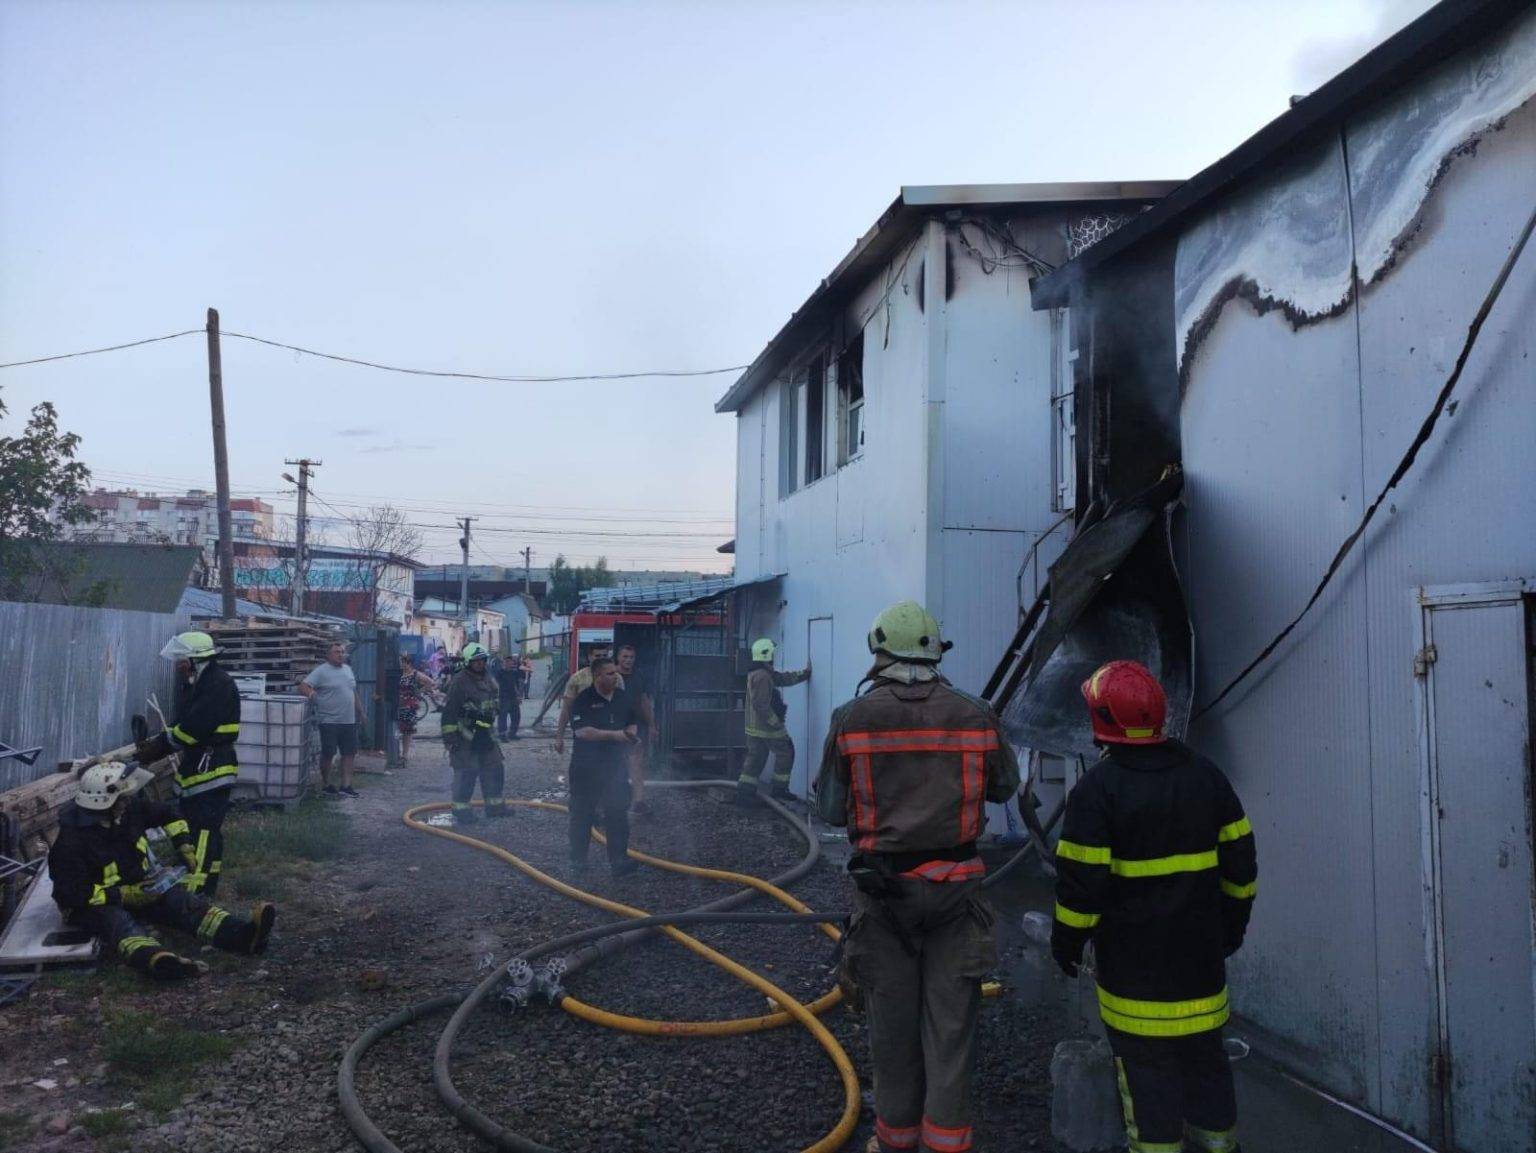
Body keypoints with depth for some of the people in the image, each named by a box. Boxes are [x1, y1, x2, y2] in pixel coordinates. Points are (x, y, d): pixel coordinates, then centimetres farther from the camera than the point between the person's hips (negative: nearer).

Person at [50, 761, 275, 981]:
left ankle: (242, 933, -48)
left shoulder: (130, 808, -5)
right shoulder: (72, 840, -23)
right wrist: (123, 895, -27)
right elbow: (72, 893, -23)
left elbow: (168, 815, 14)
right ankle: (157, 960, -73)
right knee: (117, 920, -39)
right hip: (93, 903, -5)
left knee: (183, 900, -22)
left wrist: (185, 846, 3)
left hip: (137, 887, 5)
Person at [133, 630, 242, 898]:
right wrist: (152, 743, 3)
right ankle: (206, 890, 24)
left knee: (203, 831, -12)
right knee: (207, 832, 16)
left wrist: (158, 746, -13)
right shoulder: (195, 684, 17)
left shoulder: (219, 685, -16)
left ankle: (193, 894, -14)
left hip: (212, 769, -11)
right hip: (195, 768, 11)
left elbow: (194, 728, -22)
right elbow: (183, 725, 17)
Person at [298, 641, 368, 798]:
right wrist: (310, 692, -35)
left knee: (350, 753, 4)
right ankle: (326, 785, 16)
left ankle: (346, 786, 8)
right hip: (329, 721, -6)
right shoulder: (321, 671, -7)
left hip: (349, 721, 6)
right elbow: (303, 686, -14)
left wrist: (361, 711, 21)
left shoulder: (348, 669, 14)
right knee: (328, 754, 2)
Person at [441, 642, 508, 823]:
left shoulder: (489, 679, 11)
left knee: (494, 769, 13)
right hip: (465, 735, -8)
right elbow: (449, 711, -17)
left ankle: (495, 805, 24)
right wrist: (449, 736, -20)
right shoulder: (459, 682, -15)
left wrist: (493, 726, 25)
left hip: (486, 734, 8)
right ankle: (461, 810, 6)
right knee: (465, 773, -4)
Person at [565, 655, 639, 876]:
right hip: (587, 767, -4)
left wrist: (630, 733, -5)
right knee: (582, 814, 7)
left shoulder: (623, 697, 7)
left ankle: (619, 860, 11)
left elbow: (633, 723, 19)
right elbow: (582, 731, -21)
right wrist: (614, 735, -23)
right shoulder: (584, 699, -11)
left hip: (616, 765, 4)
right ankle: (578, 858, 19)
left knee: (618, 813, 4)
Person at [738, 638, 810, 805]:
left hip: (753, 727, 10)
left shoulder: (755, 674, 12)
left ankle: (744, 792, 10)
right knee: (785, 753, 8)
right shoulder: (763, 676, -21)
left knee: (755, 757, 12)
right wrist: (775, 721, -19)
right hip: (767, 727, -9)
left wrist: (804, 673, 21)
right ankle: (780, 788, 14)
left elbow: (782, 678, 19)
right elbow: (761, 704, -26)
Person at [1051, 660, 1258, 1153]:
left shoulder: (1098, 788, -15)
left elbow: (1082, 878, -16)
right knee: (1203, 1047, 19)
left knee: (1146, 1057, 5)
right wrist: (1232, 923, 21)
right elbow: (1240, 859, 9)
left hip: (1133, 955, -5)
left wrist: (1067, 940, -2)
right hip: (1200, 947, 6)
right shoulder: (1206, 775, 2)